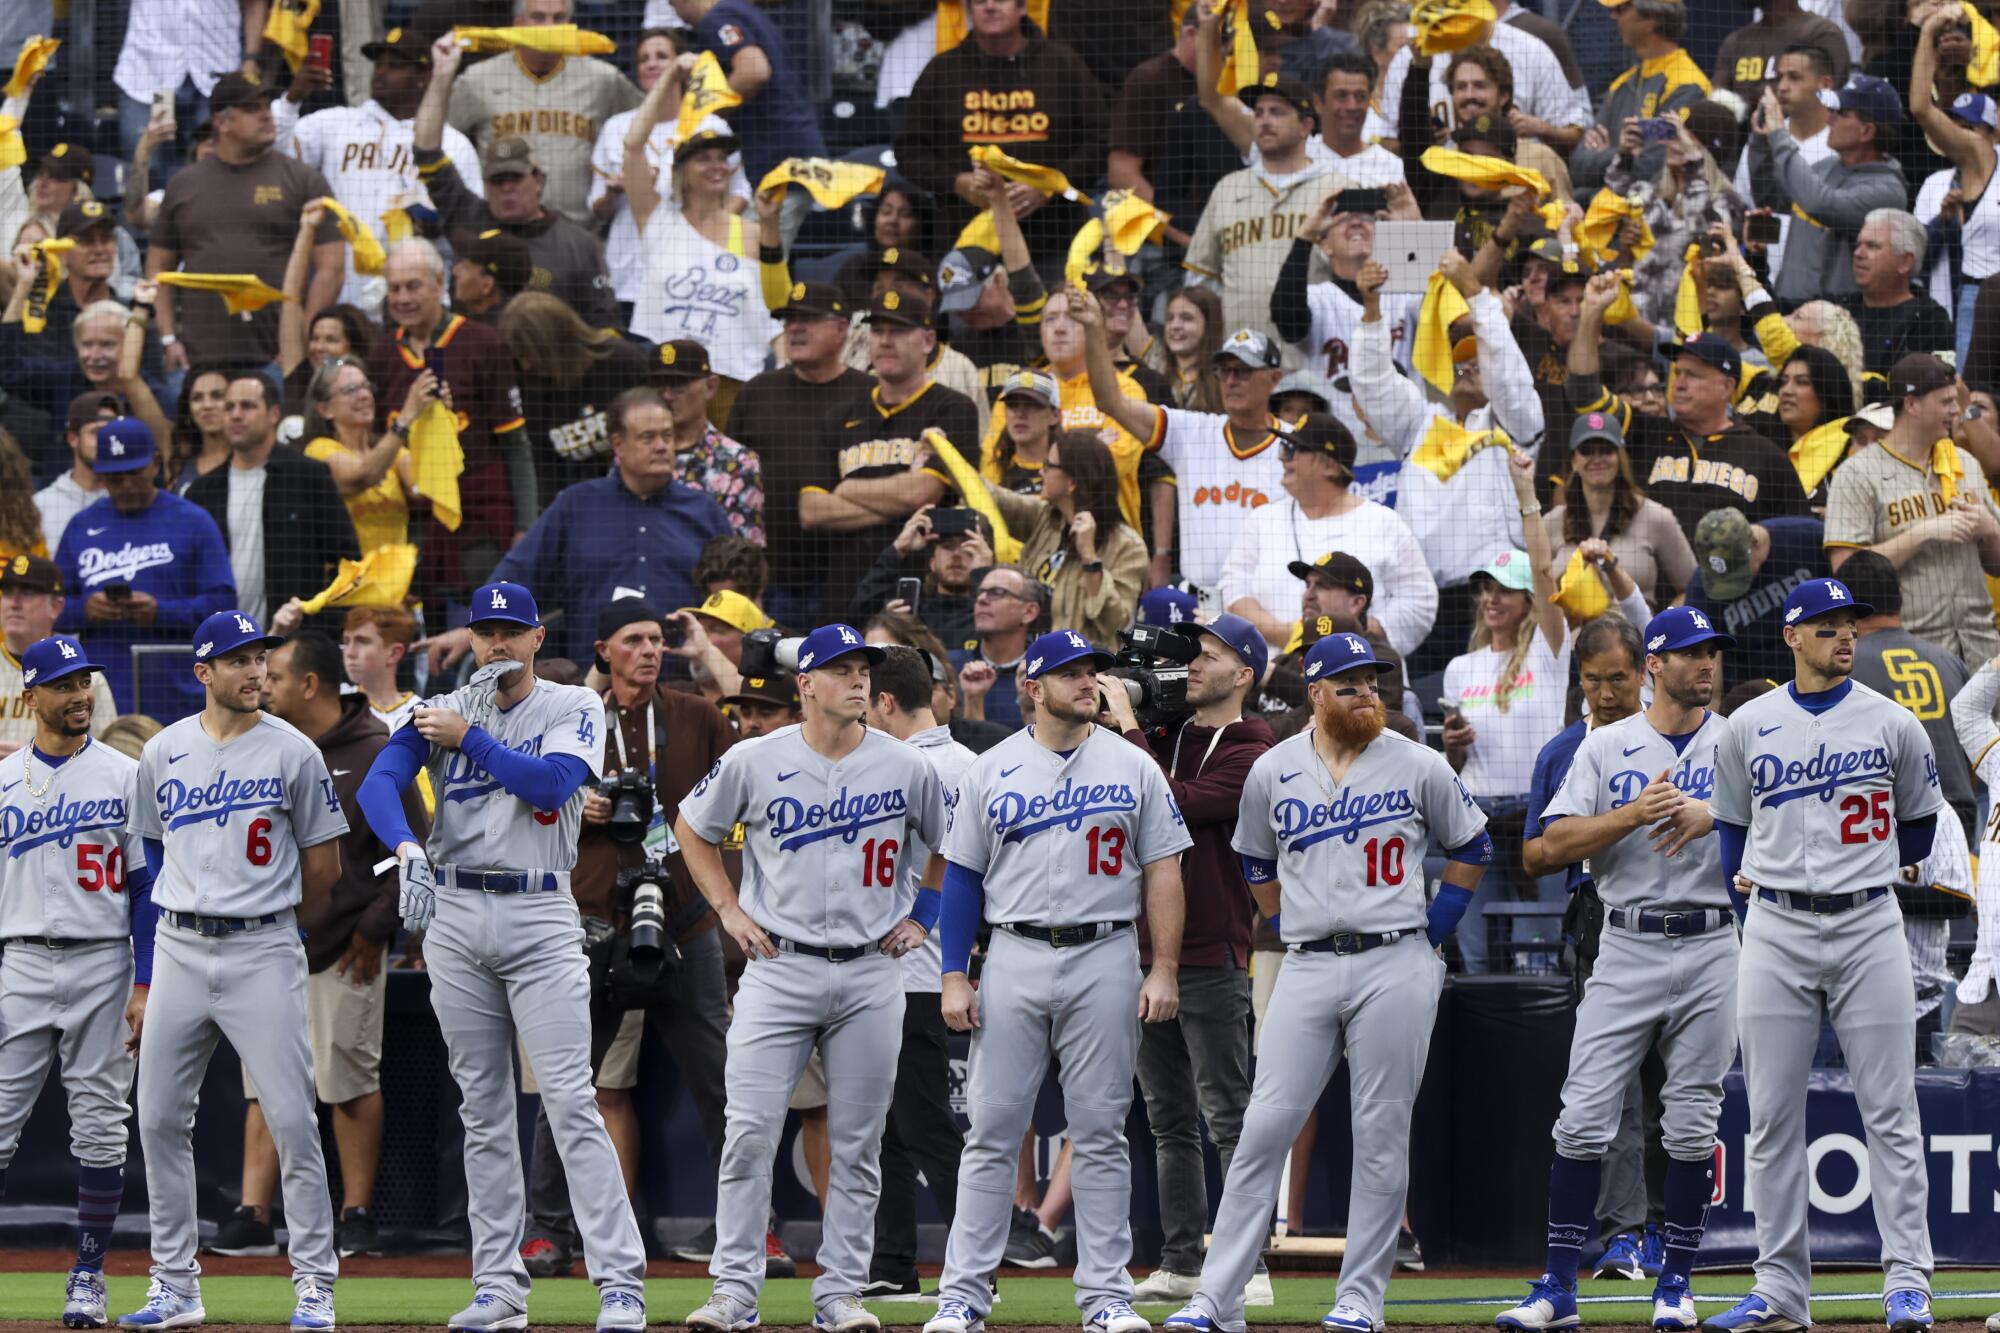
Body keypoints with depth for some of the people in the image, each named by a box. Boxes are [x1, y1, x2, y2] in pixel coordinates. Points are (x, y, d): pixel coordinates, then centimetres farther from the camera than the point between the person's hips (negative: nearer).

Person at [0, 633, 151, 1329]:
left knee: (99, 1126, 2)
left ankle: (88, 1273, 8)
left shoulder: (125, 777, 3)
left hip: (102, 964, -1)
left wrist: (146, 985, -6)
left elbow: (146, 886, 2)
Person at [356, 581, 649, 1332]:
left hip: (541, 917, -3)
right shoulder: (442, 711, 8)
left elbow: (552, 782, -16)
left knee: (571, 1101, -11)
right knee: (482, 1109, 6)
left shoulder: (574, 708, 3)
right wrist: (408, 849, -25)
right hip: (455, 918, 3)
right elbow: (379, 784, -7)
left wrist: (470, 737, -11)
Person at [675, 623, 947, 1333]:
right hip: (779, 969, -1)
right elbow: (693, 829, 13)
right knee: (750, 1131, -8)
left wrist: (922, 917, 10)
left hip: (870, 975, 1)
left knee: (856, 1143, 3)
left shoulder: (908, 768, 0)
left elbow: (952, 845, 18)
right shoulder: (755, 762, -3)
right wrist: (729, 910, 6)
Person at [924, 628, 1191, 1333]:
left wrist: (1164, 971, -5)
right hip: (1014, 960, 0)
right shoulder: (990, 771, 6)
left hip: (1106, 960, 0)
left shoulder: (1134, 769, 6)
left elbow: (1162, 872, 4)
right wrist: (953, 978, 0)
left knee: (1100, 1133, 2)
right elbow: (963, 877, 8)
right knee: (993, 1129, 0)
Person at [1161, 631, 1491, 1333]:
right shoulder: (1272, 771, 6)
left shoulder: (1416, 766, 1)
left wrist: (1435, 927, 5)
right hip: (1307, 970, 2)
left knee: (1381, 1135, 0)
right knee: (1264, 1128, -4)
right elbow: (1256, 860, 23)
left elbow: (1472, 846, 11)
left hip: (1395, 966, -2)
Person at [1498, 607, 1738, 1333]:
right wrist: (1634, 814, -15)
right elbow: (1556, 844, -2)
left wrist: (1711, 817, -20)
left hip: (1710, 949, 0)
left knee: (1692, 1125, 1)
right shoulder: (1607, 747, 7)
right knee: (1584, 1117, -6)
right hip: (1626, 948, 0)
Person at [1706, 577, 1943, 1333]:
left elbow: (1918, 831, 12)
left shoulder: (1892, 725, 3)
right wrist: (1756, 917, 9)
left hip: (1868, 929, -1)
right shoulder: (1748, 728, 6)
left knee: (1891, 1113, -3)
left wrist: (1857, 870, 11)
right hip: (1776, 932, 2)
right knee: (1771, 1119, 1)